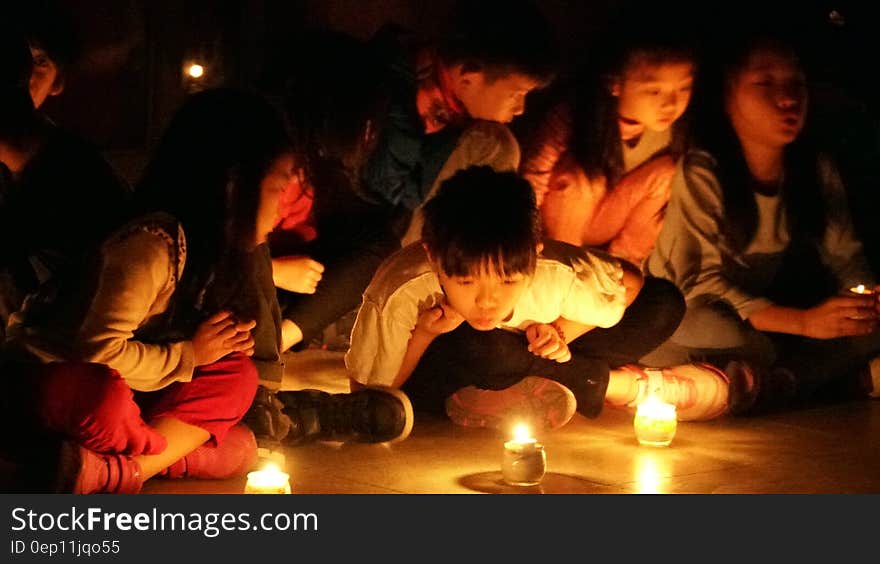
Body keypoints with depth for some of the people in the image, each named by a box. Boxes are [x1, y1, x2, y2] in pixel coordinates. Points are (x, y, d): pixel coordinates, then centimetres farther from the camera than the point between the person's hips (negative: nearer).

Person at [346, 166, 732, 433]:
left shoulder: (556, 274, -29)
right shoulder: (401, 295, -35)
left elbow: (632, 284, -7)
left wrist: (562, 331, -22)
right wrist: (423, 335, -36)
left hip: (517, 361, 2)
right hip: (431, 383, -2)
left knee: (665, 305, -15)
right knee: (473, 348, -41)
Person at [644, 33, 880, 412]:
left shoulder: (817, 171, -1)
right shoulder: (700, 173, -18)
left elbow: (845, 259, 3)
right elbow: (701, 283, -22)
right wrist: (804, 322, -35)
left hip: (762, 321, 6)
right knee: (722, 333, -38)